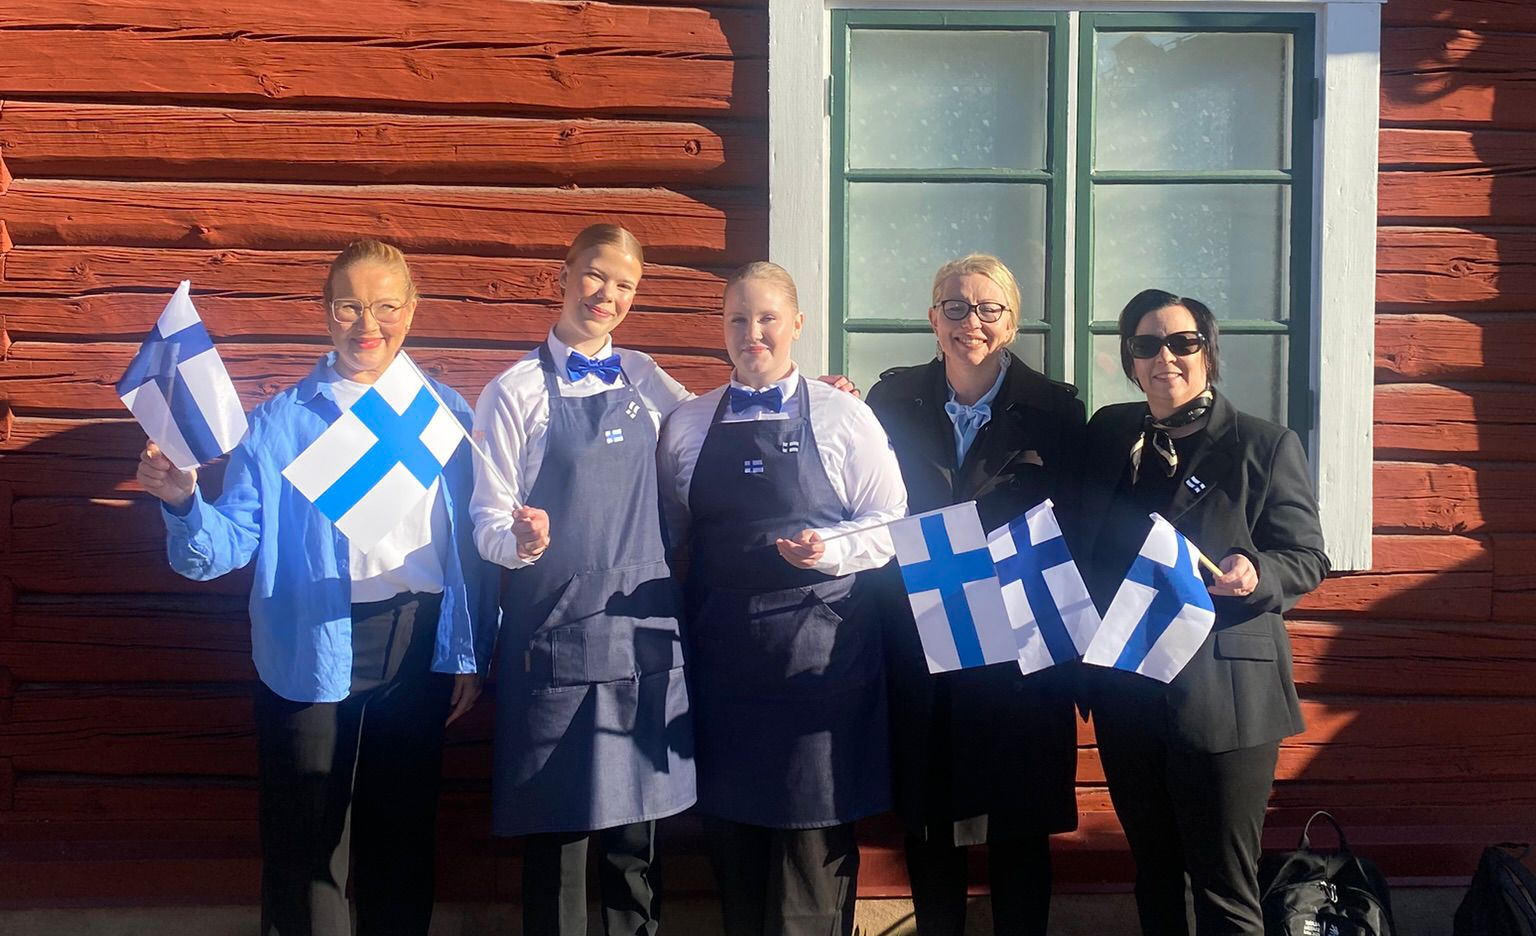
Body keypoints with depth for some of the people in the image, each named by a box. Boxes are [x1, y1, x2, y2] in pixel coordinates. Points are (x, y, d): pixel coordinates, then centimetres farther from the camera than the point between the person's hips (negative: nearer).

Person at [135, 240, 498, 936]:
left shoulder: (445, 412, 6)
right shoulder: (279, 422, 2)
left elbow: (467, 544, 5)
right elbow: (228, 545, -6)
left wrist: (470, 654, 1)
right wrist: (182, 501, -26)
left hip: (418, 645, 2)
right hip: (311, 651, -1)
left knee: (404, 833, 14)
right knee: (307, 843, 6)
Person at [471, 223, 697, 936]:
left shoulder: (647, 382, 10)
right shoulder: (517, 391, -1)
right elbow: (489, 520, -3)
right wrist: (523, 541, -26)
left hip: (645, 632, 4)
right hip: (555, 636, -3)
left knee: (635, 829, 11)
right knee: (555, 832, 2)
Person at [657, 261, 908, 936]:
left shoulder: (843, 417, 1)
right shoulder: (685, 425, 10)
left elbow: (890, 521, 1)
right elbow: (671, 537, 16)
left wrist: (830, 549, -15)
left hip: (820, 647, -3)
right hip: (720, 646, 3)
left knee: (815, 833, 1)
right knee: (730, 828, 11)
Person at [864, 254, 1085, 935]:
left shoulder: (1055, 410, 0)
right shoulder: (894, 400, 5)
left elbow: (1072, 529, 0)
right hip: (918, 646, 2)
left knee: (1019, 828, 7)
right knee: (927, 821, 11)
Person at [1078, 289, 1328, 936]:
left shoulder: (1266, 446, -4)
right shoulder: (1109, 434, 8)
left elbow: (1307, 557, -4)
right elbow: (1081, 544, 15)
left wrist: (1256, 574, -25)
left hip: (1222, 695, -4)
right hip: (1125, 689, 5)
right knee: (1152, 871, 18)